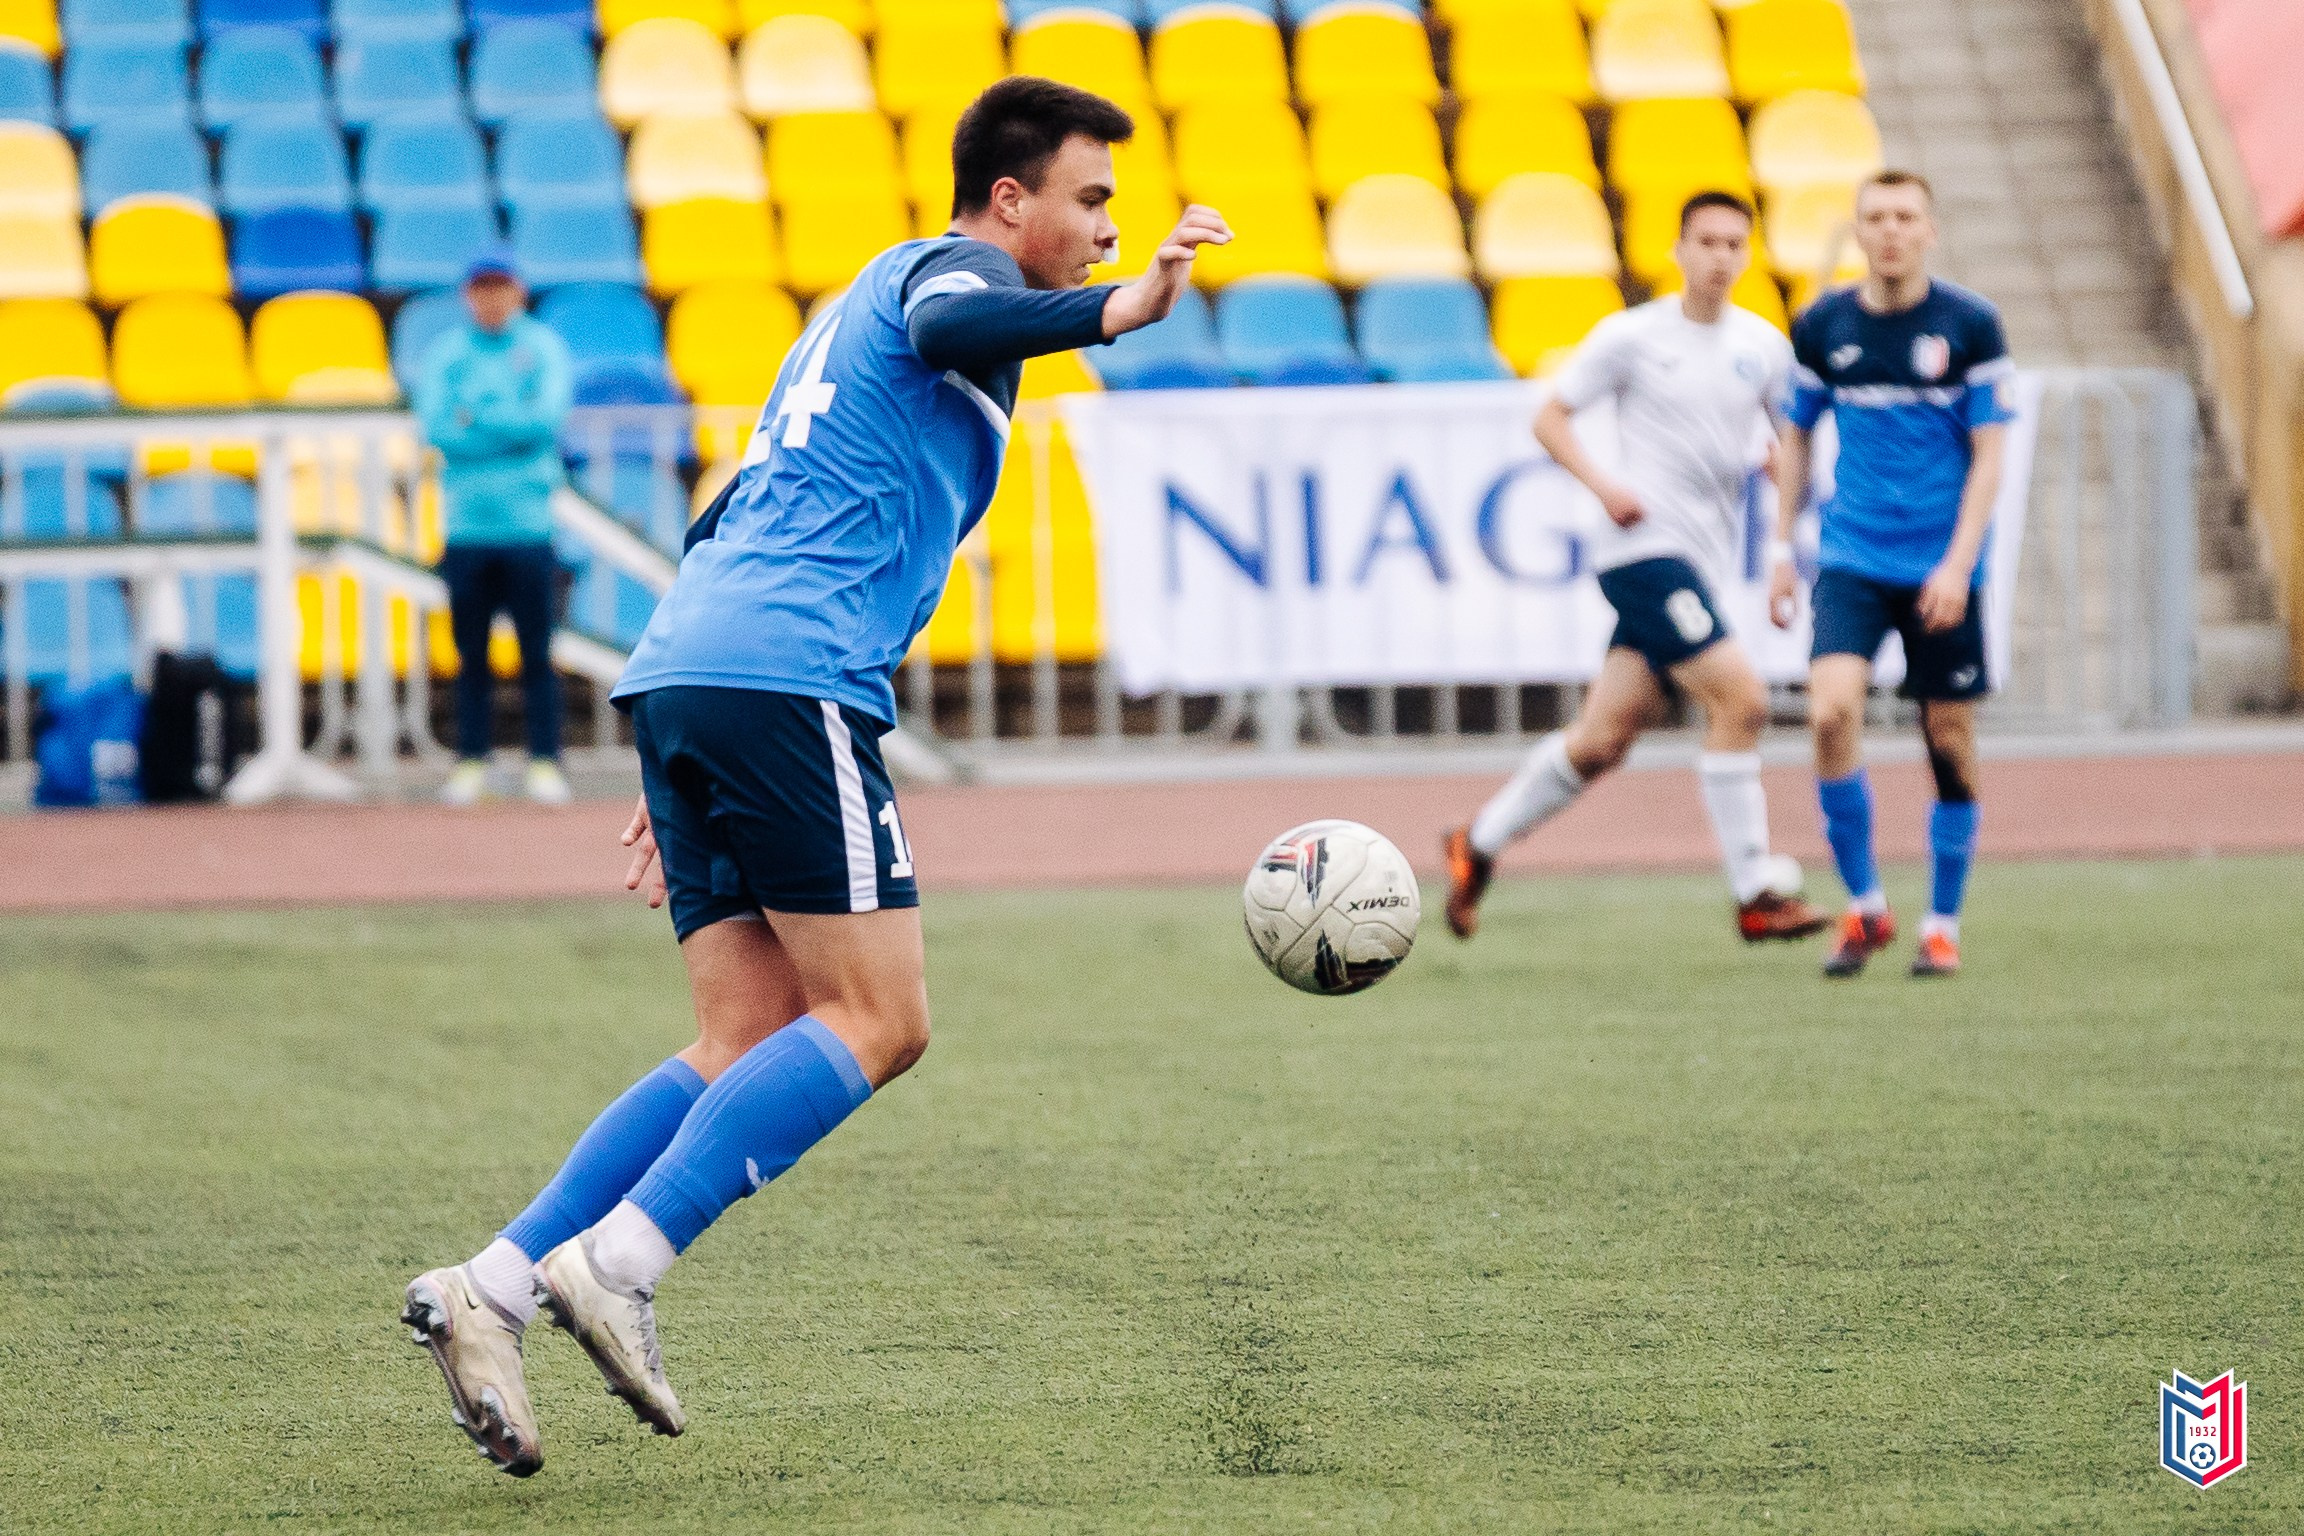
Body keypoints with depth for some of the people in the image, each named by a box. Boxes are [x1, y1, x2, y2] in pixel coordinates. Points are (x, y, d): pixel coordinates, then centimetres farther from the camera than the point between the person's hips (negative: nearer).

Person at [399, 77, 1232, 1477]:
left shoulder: (864, 306, 32)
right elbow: (950, 331, -25)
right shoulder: (952, 270, 3)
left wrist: (679, 783, 32)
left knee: (754, 1047, 6)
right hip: (786, 681, -9)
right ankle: (620, 1260, -17)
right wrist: (1123, 310, -37)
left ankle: (495, 1287, -3)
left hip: (683, 677, 9)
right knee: (877, 1021, -9)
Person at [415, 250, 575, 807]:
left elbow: (547, 417, -8)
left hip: (530, 527, -1)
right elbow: (436, 428, -4)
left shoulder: (542, 347, 7)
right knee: (471, 655, 3)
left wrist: (476, 415, -7)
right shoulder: (444, 354, 10)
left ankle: (545, 762, 0)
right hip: (466, 526, 1)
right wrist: (510, 426, -8)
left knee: (538, 652, -2)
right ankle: (470, 762, 7)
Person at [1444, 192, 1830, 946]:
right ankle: (1755, 896, -13)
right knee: (1740, 697, -19)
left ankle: (1479, 844, 26)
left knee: (1603, 737, 6)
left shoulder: (1762, 345, 9)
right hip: (1645, 545, -6)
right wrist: (1603, 485, -14)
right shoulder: (1631, 336, -4)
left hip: (1703, 560, 6)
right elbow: (1550, 417, 1)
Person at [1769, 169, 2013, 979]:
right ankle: (1864, 906, -3)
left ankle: (1942, 926, 17)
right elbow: (1797, 439, 15)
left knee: (1950, 743, 1)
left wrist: (1957, 565, -12)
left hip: (1942, 570, -1)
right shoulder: (1822, 327, 3)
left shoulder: (1971, 325, -3)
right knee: (1832, 710, -19)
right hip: (1852, 561, 1)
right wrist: (1781, 549, 10)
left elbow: (1988, 455, -3)